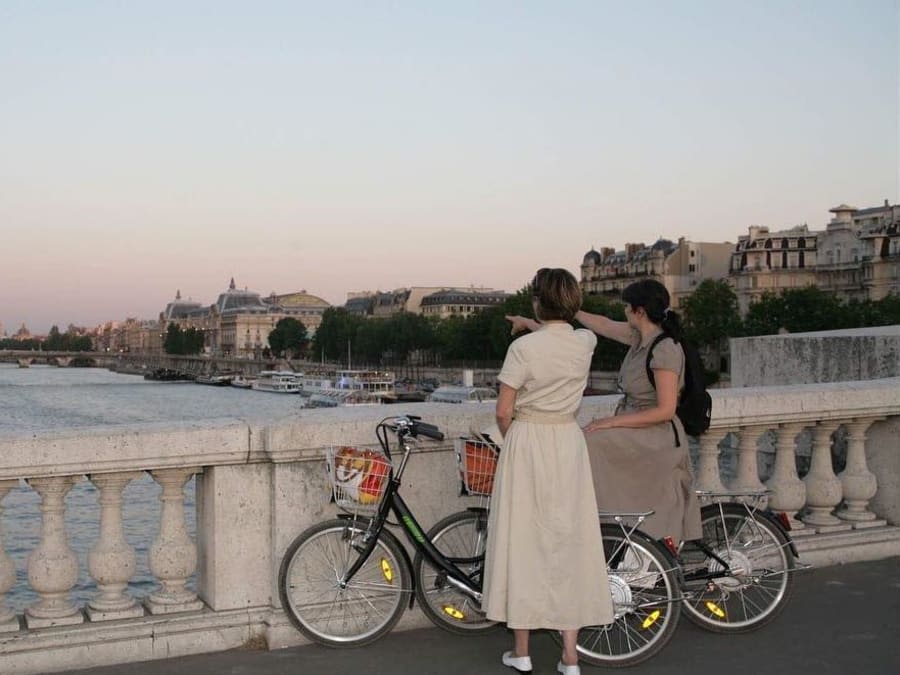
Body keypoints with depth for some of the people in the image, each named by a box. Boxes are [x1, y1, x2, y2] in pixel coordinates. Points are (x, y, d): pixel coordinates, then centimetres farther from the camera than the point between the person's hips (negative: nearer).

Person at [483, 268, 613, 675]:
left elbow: (503, 412, -10)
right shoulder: (585, 343, 0)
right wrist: (530, 325, 40)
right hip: (569, 445, 4)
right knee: (569, 541, 8)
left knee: (523, 541, 5)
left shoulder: (523, 347, -13)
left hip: (527, 443, -4)